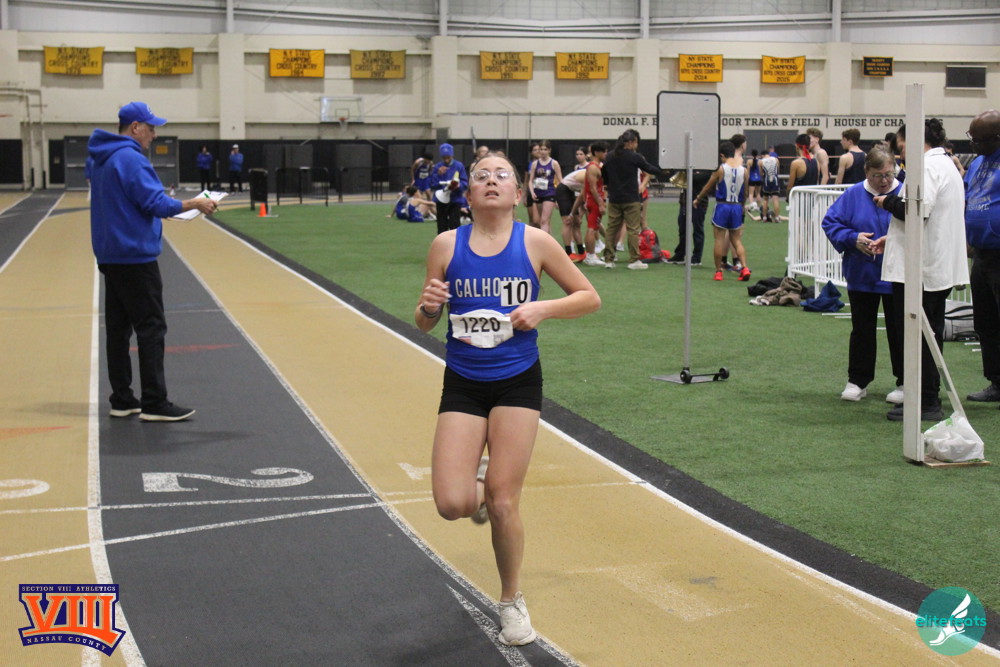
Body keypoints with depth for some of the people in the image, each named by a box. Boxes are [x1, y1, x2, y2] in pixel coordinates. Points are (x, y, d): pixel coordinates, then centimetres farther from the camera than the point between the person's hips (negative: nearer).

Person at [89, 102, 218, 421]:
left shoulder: (102, 158, 15)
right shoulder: (130, 158, -15)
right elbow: (155, 203, -20)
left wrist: (164, 206, 17)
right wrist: (194, 204, -10)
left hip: (111, 255, 10)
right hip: (135, 255, -10)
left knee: (118, 328, 10)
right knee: (151, 327, -7)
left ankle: (122, 400, 15)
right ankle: (154, 403, -7)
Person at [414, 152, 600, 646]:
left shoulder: (535, 243, -7)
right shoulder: (446, 245, -4)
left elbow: (589, 297, 1)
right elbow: (425, 324, 4)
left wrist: (543, 309, -15)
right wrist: (428, 307, -19)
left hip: (517, 383, -1)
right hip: (462, 385, 1)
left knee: (503, 504, -2)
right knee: (452, 506, -10)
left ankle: (512, 601, 22)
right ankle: (478, 482, 29)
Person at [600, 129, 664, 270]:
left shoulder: (609, 157, 7)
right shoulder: (634, 157, -10)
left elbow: (603, 176, 16)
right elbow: (649, 169, -1)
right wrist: (663, 173, 14)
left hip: (614, 199, 5)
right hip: (631, 199, -5)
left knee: (611, 229, 9)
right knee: (633, 229, 0)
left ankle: (608, 259, 9)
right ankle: (634, 260, 0)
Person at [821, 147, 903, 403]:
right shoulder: (853, 195, 0)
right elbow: (830, 223, 1)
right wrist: (852, 238, -16)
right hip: (861, 275, 2)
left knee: (898, 330, 6)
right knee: (862, 329, 12)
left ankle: (904, 383, 18)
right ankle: (858, 381, 21)